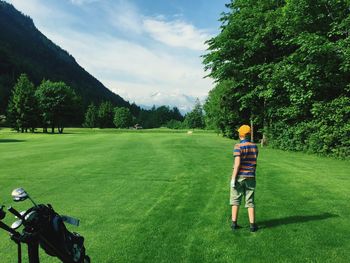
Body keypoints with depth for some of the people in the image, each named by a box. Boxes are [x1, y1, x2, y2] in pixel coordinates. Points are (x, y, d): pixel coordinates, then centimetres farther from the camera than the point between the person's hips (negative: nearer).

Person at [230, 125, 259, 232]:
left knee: (236, 200, 9)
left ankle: (234, 223, 10)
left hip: (239, 177, -3)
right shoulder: (254, 146, 5)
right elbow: (254, 163, 12)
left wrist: (233, 179, -15)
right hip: (250, 177, 4)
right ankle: (252, 225, 11)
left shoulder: (238, 146, -12)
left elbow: (237, 164, -19)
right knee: (250, 202, 10)